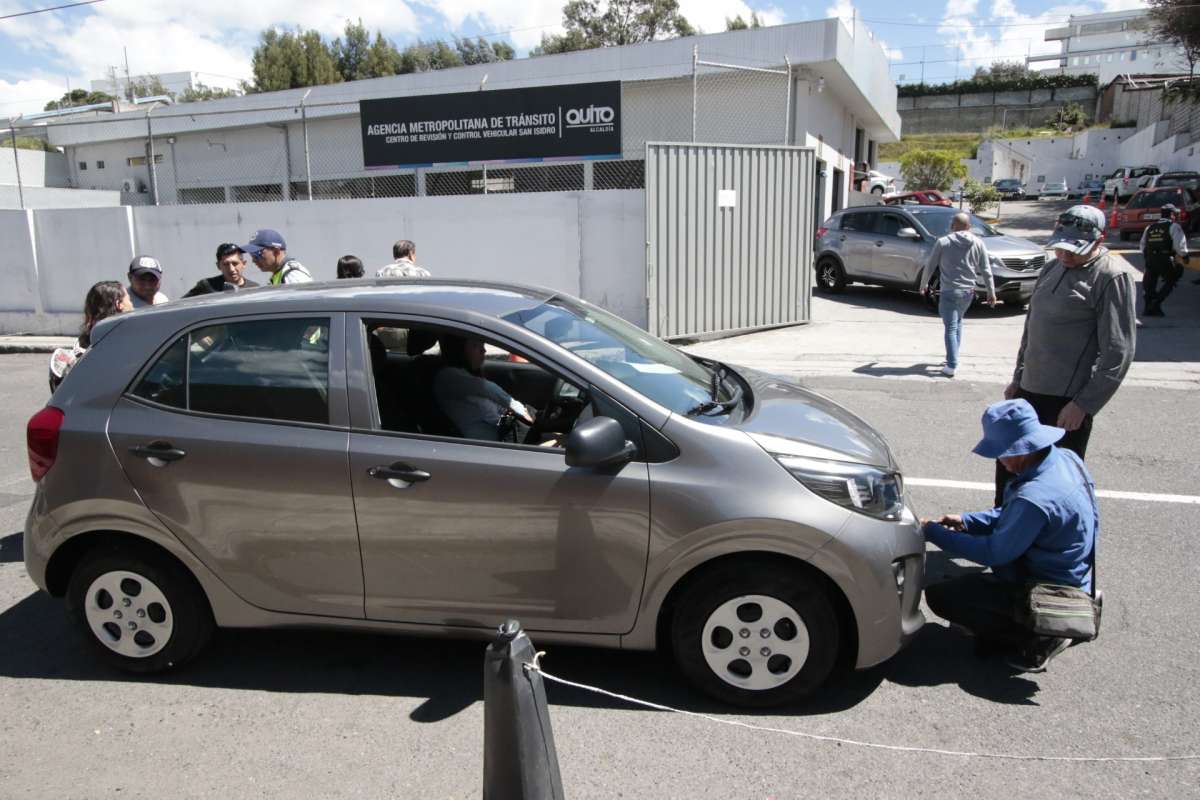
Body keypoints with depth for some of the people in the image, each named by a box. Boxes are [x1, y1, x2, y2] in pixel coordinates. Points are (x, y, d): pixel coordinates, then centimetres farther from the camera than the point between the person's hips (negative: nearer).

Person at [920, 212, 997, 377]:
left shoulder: (943, 242, -6)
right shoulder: (978, 243, 2)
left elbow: (930, 266, 0)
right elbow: (986, 270, 4)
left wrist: (924, 284, 15)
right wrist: (991, 292, 11)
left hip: (949, 292, -4)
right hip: (968, 291, 4)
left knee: (951, 328, -4)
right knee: (958, 322, 23)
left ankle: (951, 366, -11)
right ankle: (952, 358, 30)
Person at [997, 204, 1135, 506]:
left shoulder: (1112, 277, -12)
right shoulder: (1053, 267, 12)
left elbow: (1118, 353, -15)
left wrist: (1084, 405, -17)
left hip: (1067, 401, -8)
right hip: (1030, 390, 8)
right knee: (1008, 464, 17)